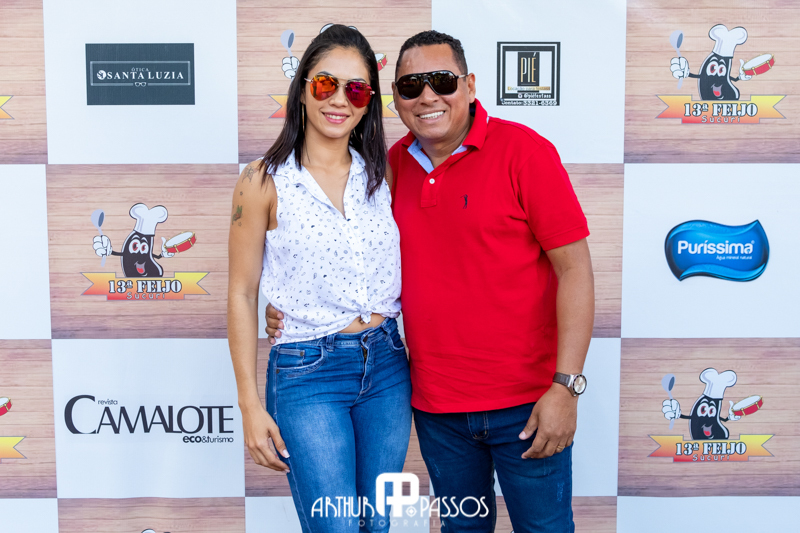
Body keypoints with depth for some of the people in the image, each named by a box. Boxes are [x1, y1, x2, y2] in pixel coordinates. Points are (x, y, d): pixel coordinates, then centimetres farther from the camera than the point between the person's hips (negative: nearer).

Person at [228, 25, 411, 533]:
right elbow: (242, 294, -2)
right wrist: (250, 404, -5)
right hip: (307, 375, -4)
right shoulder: (265, 182, -5)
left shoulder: (380, 174, 6)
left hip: (386, 367, 4)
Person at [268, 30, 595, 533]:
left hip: (525, 402, -4)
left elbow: (575, 268, -13)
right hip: (435, 404, 4)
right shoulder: (393, 165, 3)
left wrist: (565, 386, -17)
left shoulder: (524, 151, -11)